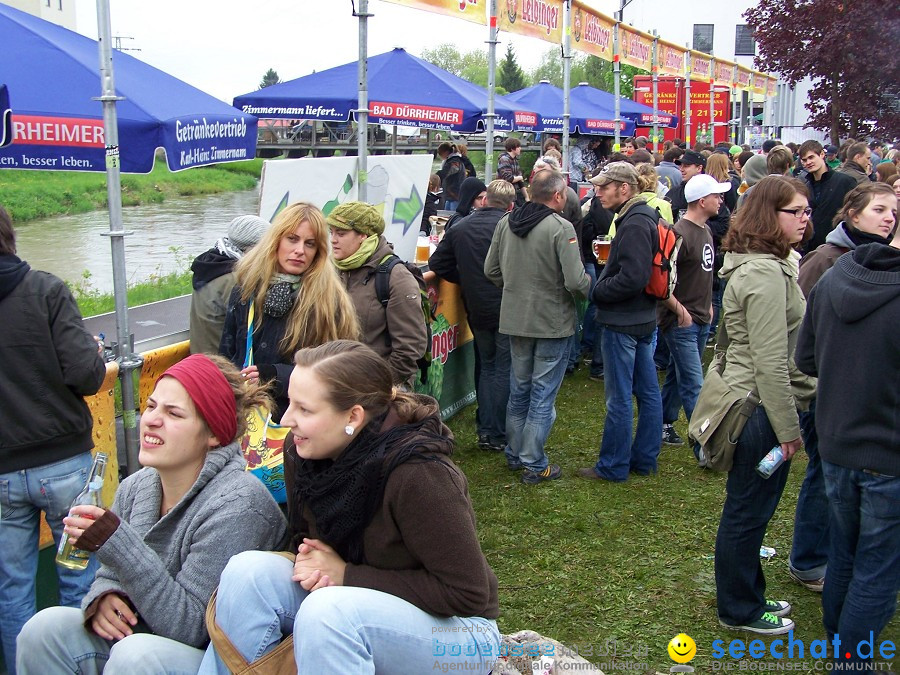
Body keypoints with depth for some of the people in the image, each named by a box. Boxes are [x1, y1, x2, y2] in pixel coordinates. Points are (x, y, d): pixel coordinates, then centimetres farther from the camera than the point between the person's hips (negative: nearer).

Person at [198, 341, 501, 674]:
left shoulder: (418, 474, -28)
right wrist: (310, 564, -16)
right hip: (359, 607, 6)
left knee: (329, 610, -34)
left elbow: (467, 593, -22)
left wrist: (347, 575, -21)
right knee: (248, 571, -18)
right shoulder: (301, 452, -8)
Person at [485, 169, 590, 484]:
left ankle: (514, 454, 31)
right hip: (553, 322, -6)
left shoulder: (505, 222, 0)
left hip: (515, 319, 6)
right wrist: (595, 287, -1)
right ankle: (534, 464, 11)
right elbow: (575, 281, -22)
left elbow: (491, 270, 7)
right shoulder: (561, 228, -19)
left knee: (519, 388, 19)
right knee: (543, 393, 4)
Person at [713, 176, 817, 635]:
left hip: (753, 401, 10)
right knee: (748, 510, 4)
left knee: (749, 509, 20)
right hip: (761, 408, -10)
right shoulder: (764, 273, -21)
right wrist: (788, 427, -17)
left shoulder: (771, 264, 13)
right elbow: (770, 362, -23)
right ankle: (739, 610, 20)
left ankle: (745, 596, 35)